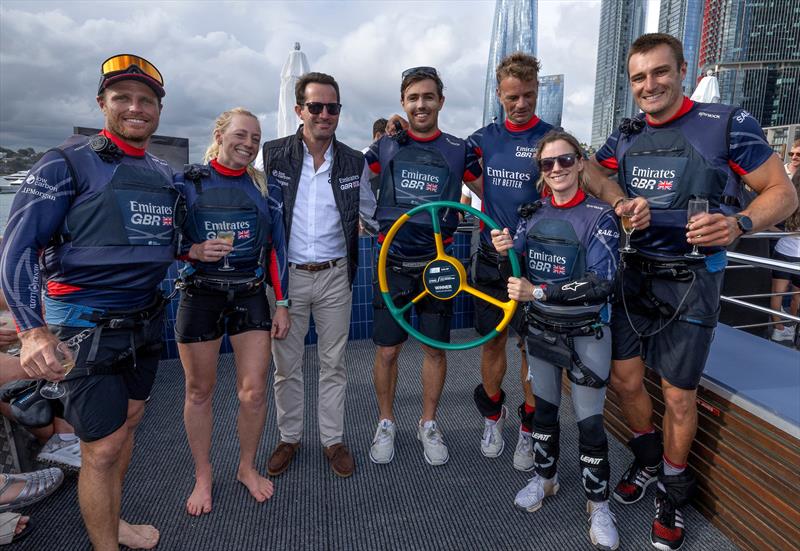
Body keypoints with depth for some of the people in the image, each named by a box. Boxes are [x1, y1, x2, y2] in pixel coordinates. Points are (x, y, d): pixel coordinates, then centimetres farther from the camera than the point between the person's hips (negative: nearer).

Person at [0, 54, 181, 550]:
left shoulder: (167, 175, 8)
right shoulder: (69, 163, -10)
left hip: (146, 318, 6)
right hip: (88, 323, -6)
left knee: (127, 422, 19)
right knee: (103, 447, 1)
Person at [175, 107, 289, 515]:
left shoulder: (261, 185, 6)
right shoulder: (189, 182, 1)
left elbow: (275, 247, 6)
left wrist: (282, 305, 3)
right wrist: (195, 251, -18)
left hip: (250, 296, 1)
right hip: (200, 295, -1)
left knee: (254, 392, 0)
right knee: (199, 391, 9)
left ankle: (247, 468, 26)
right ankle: (203, 477, 30)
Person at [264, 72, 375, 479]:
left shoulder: (354, 163, 3)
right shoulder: (273, 155, -3)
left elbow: (371, 213, 16)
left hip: (334, 277, 1)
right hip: (286, 276, -1)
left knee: (333, 364, 11)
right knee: (286, 365, 11)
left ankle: (333, 440, 28)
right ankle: (289, 437, 31)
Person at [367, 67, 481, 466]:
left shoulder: (459, 150, 2)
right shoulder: (386, 146, 4)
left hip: (438, 263, 0)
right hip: (394, 264, 0)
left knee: (435, 348, 10)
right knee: (387, 351, 5)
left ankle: (428, 425, 31)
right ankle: (386, 423, 28)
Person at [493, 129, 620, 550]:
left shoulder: (599, 216, -12)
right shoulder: (532, 213, 1)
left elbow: (601, 283, -21)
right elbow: (518, 273, 5)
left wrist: (539, 291, -29)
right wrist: (505, 253, -18)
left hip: (586, 334, -4)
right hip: (539, 328, 4)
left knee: (589, 420, 3)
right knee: (543, 407, 18)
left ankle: (598, 505, 25)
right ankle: (544, 477, 40)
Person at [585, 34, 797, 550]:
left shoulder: (727, 123, -8)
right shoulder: (627, 135, 6)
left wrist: (739, 223, -27)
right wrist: (621, 202, -11)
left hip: (689, 281, -4)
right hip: (632, 275, 4)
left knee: (678, 396, 6)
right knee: (625, 379, 11)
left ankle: (673, 489, 31)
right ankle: (648, 459, 39)